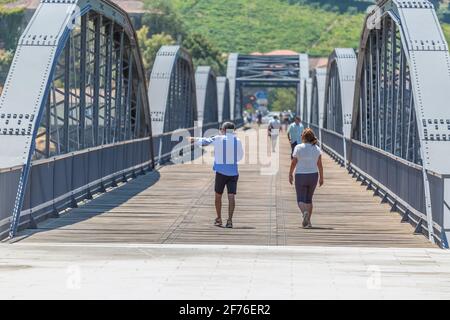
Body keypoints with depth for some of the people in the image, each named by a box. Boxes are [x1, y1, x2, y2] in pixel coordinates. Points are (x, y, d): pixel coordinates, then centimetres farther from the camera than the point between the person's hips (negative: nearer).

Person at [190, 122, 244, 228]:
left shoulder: (218, 139, -2)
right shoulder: (238, 141, 2)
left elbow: (205, 141, 13)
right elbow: (240, 156, 12)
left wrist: (195, 140, 33)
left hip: (221, 171, -1)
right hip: (233, 171, 1)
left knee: (218, 195, 14)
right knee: (231, 196, -3)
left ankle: (219, 219, 23)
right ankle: (230, 220, -13)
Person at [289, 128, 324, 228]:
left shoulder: (298, 148, -8)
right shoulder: (317, 149, -1)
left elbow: (293, 163, -4)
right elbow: (320, 165, -1)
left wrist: (290, 175, 8)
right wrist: (321, 177, 7)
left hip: (300, 175, -3)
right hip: (313, 175, 3)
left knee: (301, 199, 3)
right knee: (309, 199, 16)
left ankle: (305, 212, -28)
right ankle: (308, 221, 14)